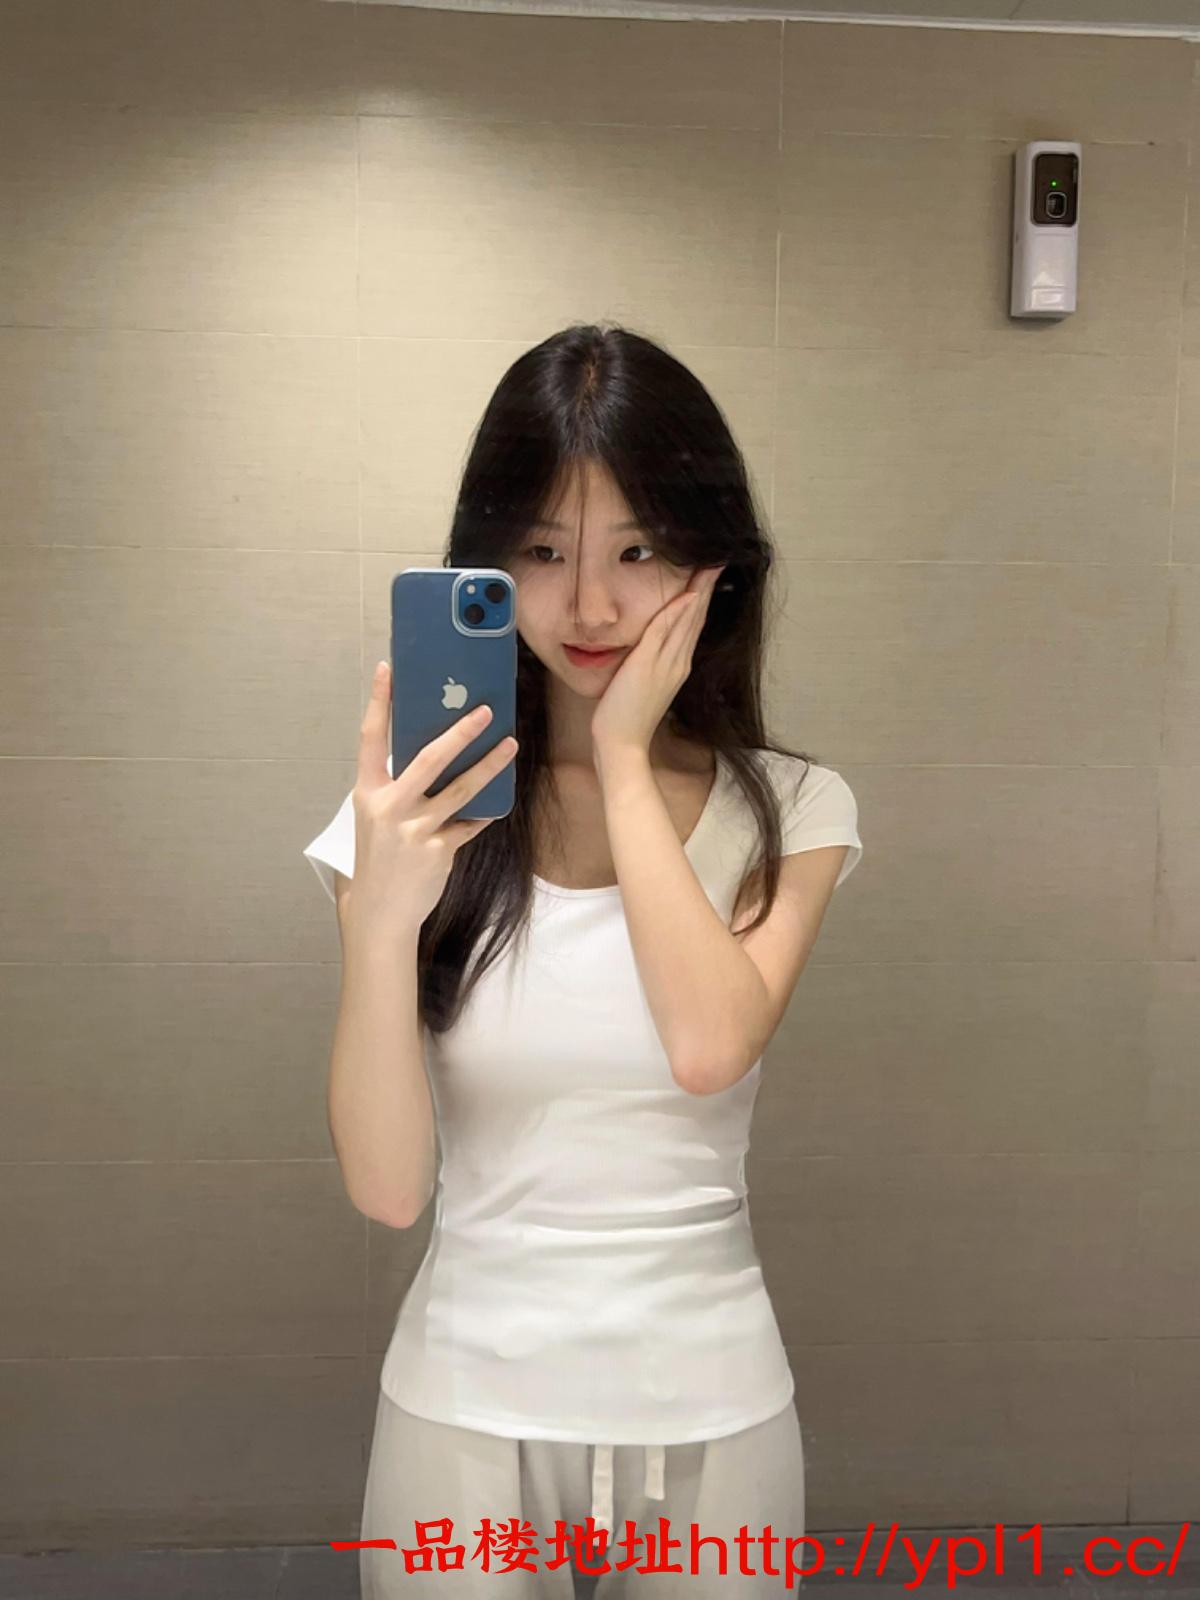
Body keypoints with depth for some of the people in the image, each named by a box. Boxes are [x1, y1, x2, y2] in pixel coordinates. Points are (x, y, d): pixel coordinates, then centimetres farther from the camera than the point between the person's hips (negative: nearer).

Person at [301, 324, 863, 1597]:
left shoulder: (792, 809, -6)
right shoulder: (423, 812, -9)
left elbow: (713, 1044, -23)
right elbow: (388, 1187, -13)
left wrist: (626, 761, -16)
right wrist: (382, 919, -28)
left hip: (709, 1409, 1)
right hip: (467, 1408, 0)